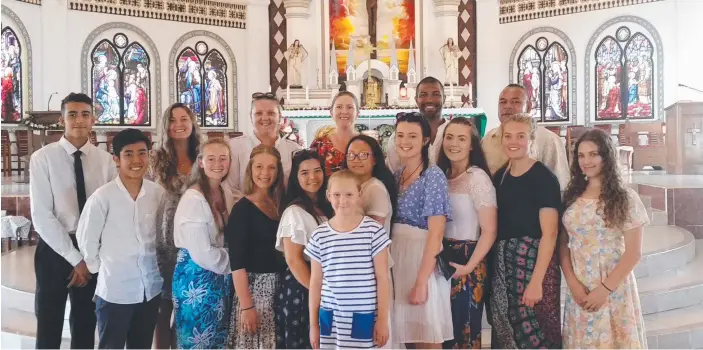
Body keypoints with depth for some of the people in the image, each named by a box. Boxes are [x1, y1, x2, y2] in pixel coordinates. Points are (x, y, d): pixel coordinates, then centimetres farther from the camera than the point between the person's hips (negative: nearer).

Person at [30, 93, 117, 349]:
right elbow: (41, 216, -13)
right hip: (55, 250, -2)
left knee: (86, 329, 16)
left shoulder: (105, 160, -1)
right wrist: (75, 258, -16)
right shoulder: (43, 158, -8)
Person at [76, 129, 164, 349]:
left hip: (151, 288, 4)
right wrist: (102, 268, 2)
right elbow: (86, 239, -6)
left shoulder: (158, 193, -3)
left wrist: (157, 268, 8)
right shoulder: (103, 196, -14)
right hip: (114, 290, -4)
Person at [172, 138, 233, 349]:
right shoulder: (194, 198, -19)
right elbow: (202, 253, -22)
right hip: (197, 277, -8)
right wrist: (232, 262, -8)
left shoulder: (224, 194, 6)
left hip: (220, 277, 8)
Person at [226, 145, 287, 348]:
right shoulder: (242, 208, -10)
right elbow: (237, 262, -14)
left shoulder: (280, 204, 8)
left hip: (280, 288, 6)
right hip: (254, 288, -6)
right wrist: (246, 306, -18)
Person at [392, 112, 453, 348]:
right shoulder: (397, 176, 12)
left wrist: (421, 281, -19)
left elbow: (435, 234, -15)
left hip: (422, 259, -6)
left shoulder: (433, 176, -10)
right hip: (397, 258, 7)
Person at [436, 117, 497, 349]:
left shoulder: (477, 178, -13)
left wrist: (469, 267, -18)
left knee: (464, 329, 4)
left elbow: (489, 231, -16)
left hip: (466, 260, -6)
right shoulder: (441, 175, 7)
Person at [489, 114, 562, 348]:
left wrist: (536, 281, -20)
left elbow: (549, 234, -14)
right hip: (502, 264, 6)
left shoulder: (544, 177, -10)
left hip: (535, 262, -6)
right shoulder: (499, 176, 8)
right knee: (505, 330, 13)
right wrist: (493, 265, 4)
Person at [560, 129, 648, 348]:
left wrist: (605, 288, -13)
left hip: (614, 288, -3)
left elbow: (633, 252, -7)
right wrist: (573, 283, -8)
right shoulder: (571, 196, 5)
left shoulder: (626, 198, -4)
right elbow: (563, 245, 5)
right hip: (578, 289, 3)